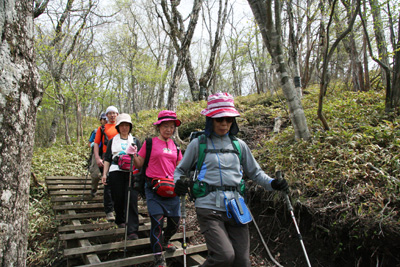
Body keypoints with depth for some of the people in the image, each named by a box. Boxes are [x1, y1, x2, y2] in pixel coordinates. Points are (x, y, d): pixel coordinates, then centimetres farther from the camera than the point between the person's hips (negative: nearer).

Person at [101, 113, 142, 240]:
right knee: (118, 199, 5)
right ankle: (120, 221, 31)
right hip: (116, 172, 1)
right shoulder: (112, 141, 17)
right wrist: (104, 174, 5)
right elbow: (107, 159, 14)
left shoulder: (135, 141, 17)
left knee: (132, 200, -11)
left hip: (132, 173, -1)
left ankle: (132, 231, -11)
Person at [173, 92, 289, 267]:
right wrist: (178, 183, -11)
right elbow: (181, 170, 11)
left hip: (235, 208, 4)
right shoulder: (198, 144, 1)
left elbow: (255, 172, 18)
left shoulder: (239, 145, 10)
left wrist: (272, 183, 1)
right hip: (209, 208, -3)